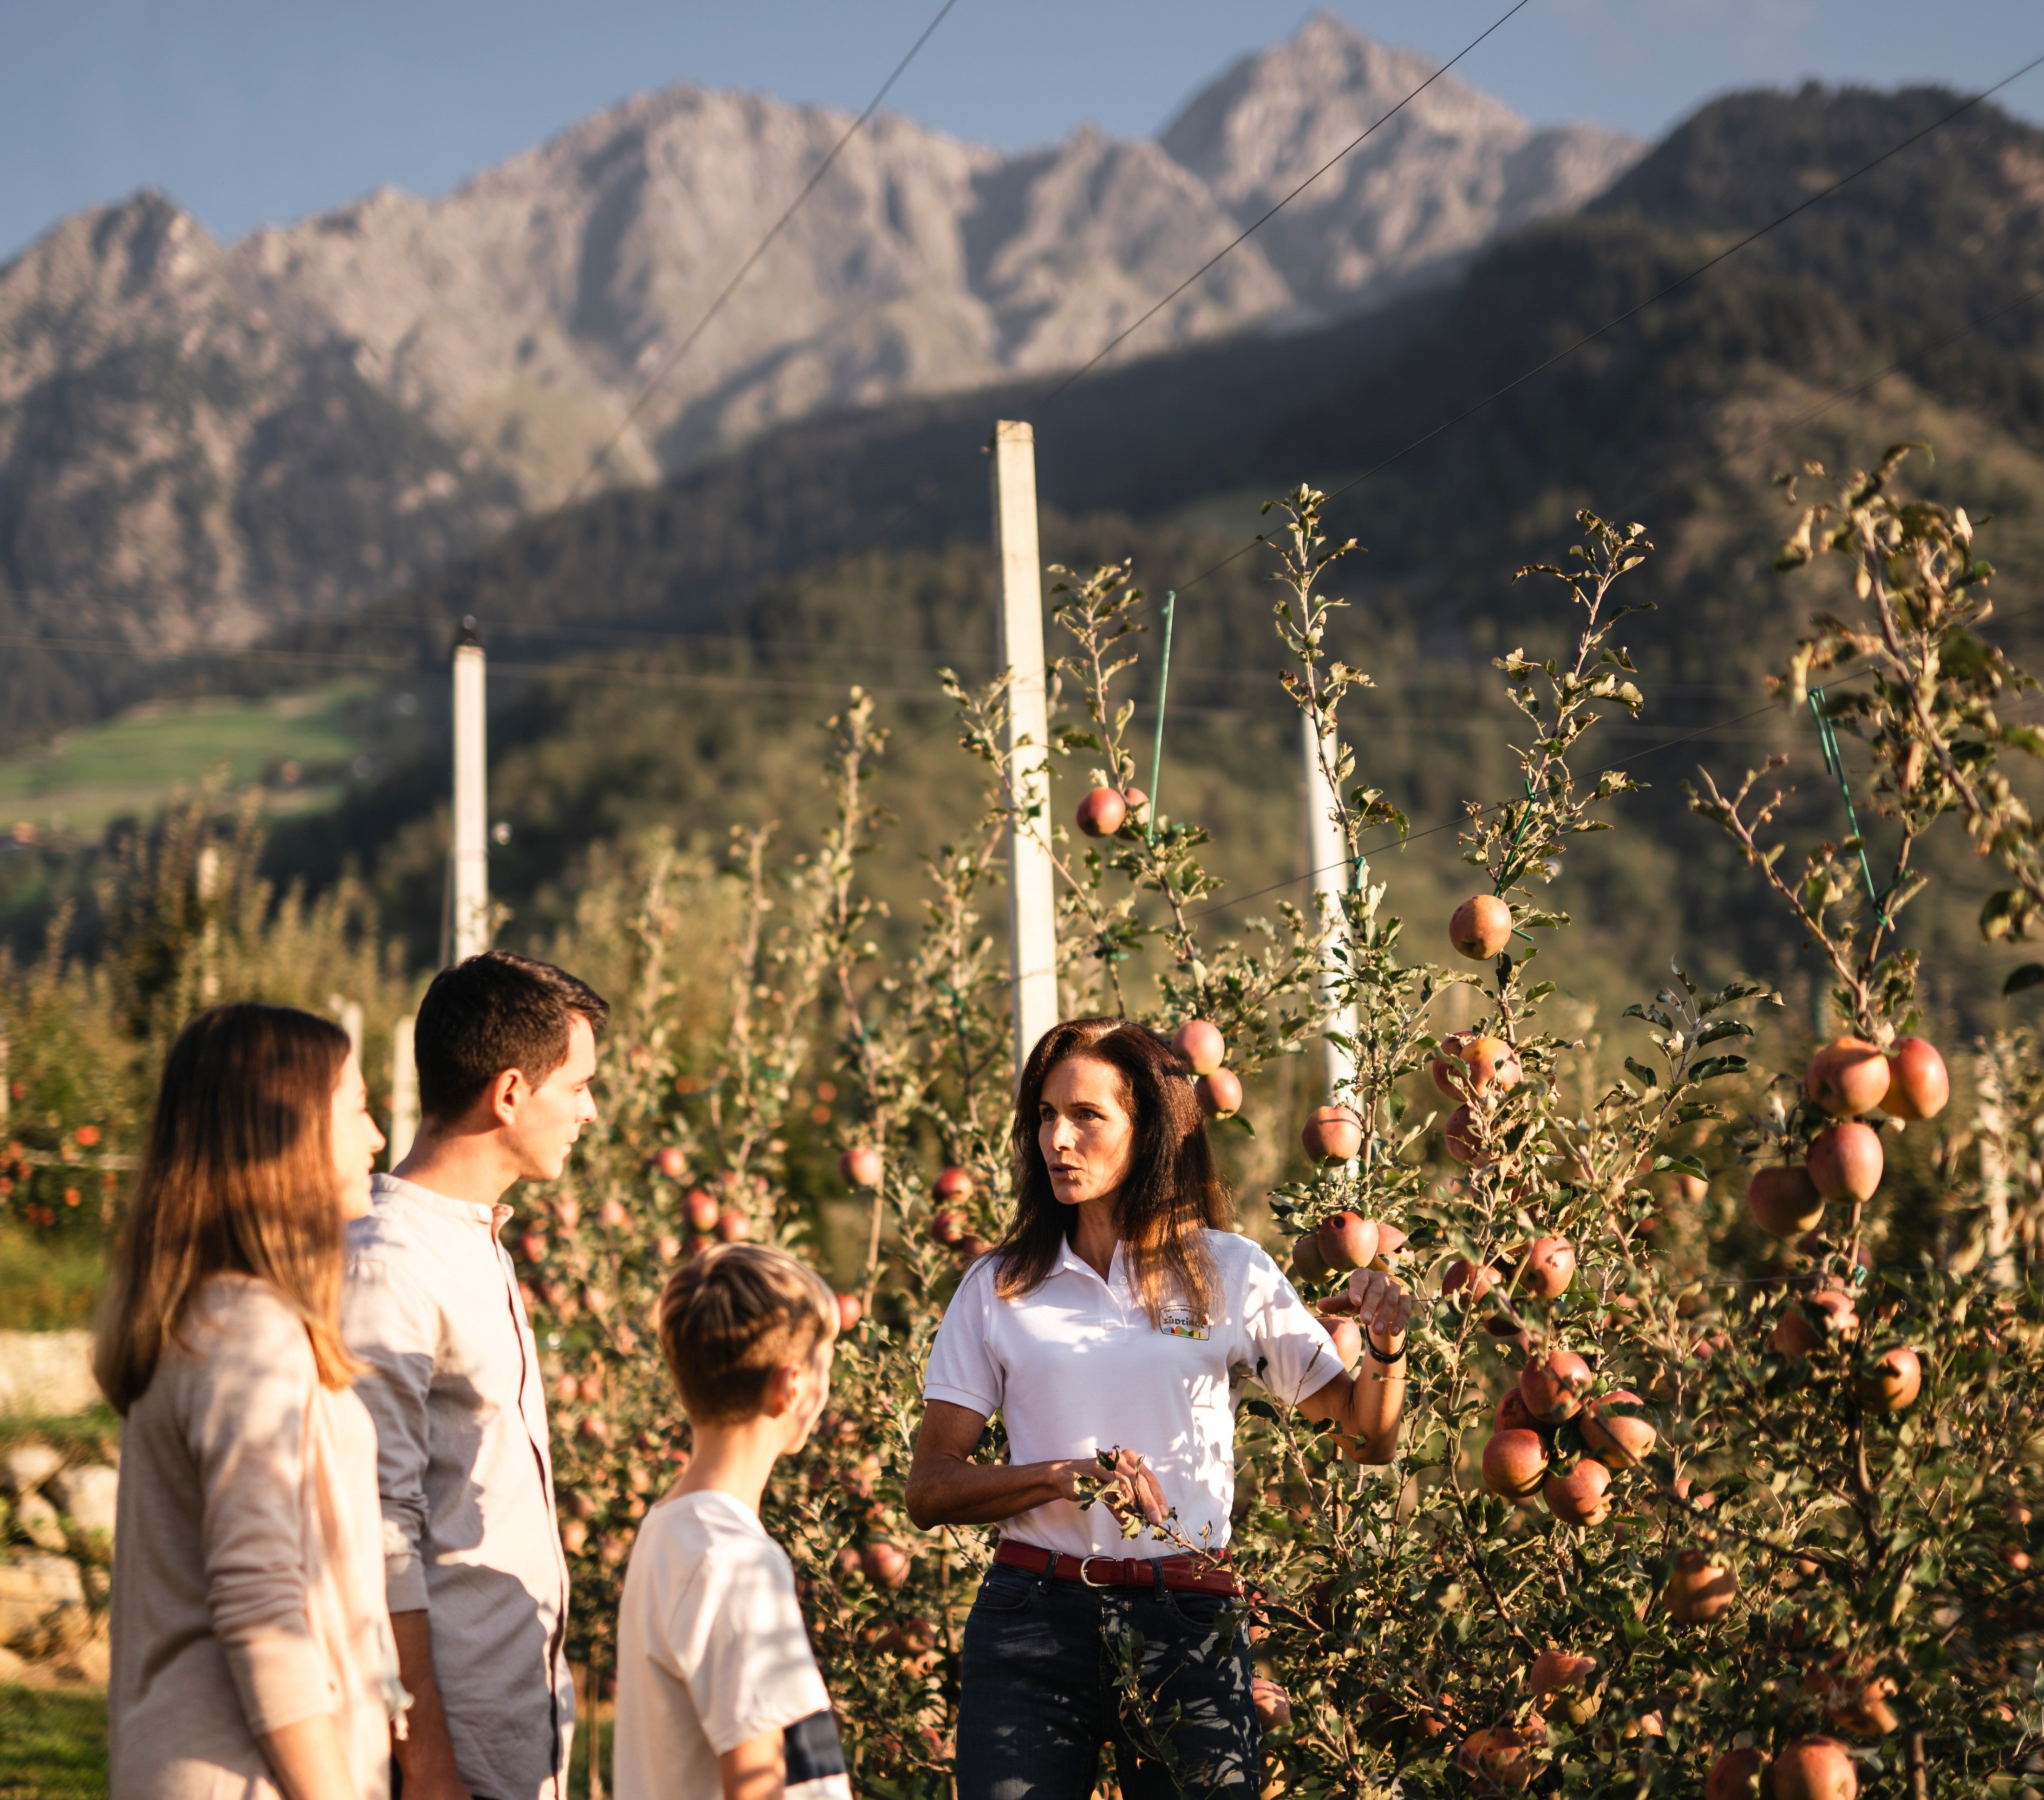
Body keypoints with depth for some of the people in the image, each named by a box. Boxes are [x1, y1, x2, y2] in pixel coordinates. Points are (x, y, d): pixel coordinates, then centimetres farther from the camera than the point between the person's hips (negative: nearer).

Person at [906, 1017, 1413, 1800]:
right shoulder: (997, 1287, 6)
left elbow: (1368, 1439, 8)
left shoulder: (1229, 1273, 5)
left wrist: (1385, 1351, -13)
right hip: (1033, 1615, 0)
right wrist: (1072, 1476, -12)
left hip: (1187, 1625, 0)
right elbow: (930, 1490, 2)